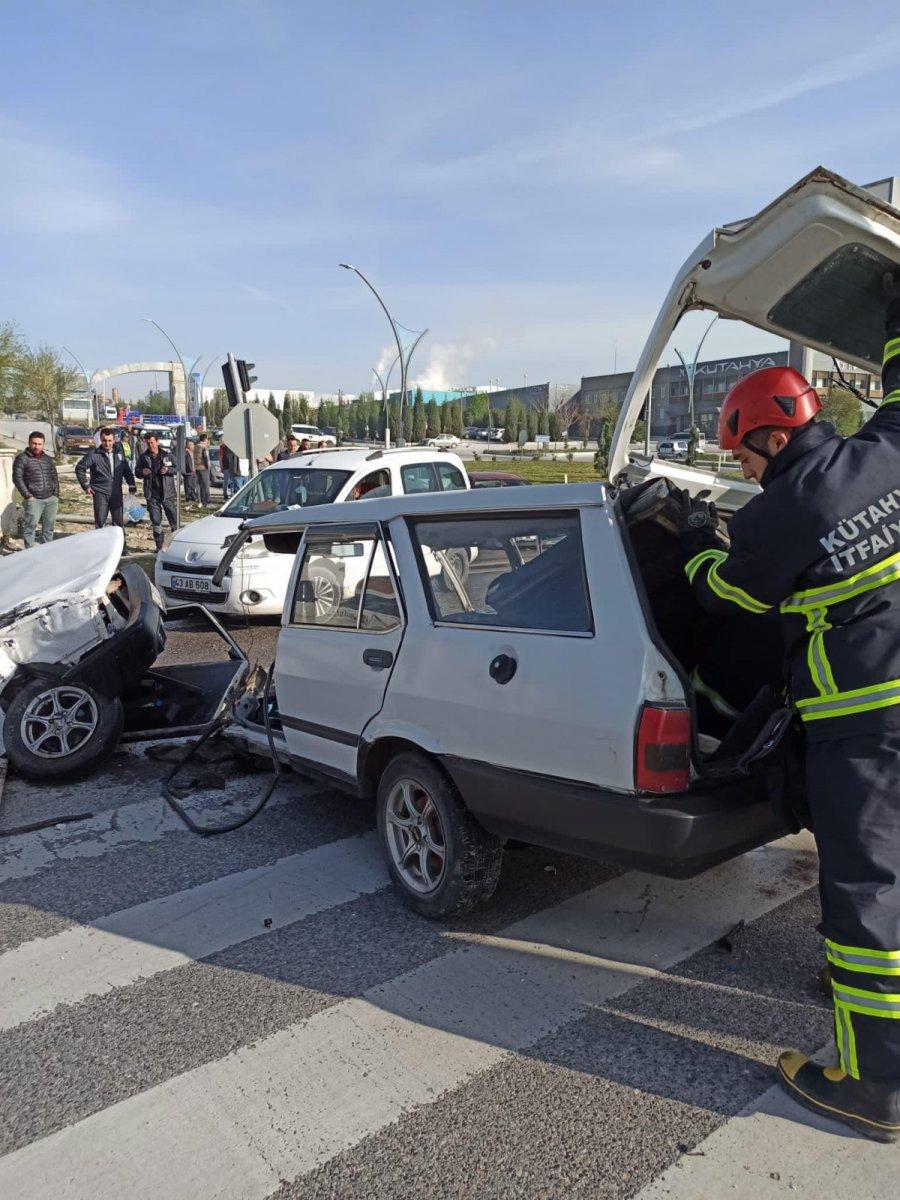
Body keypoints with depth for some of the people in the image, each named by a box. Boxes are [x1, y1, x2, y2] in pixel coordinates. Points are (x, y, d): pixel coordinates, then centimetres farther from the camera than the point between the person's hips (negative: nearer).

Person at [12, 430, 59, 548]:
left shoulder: (48, 459, 15)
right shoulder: (22, 459, -1)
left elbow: (54, 477, 19)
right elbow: (17, 478, -6)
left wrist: (56, 496, 9)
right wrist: (28, 496, -11)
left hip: (51, 499, 5)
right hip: (34, 500, -5)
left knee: (49, 527, 9)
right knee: (30, 526, -6)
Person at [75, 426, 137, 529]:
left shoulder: (119, 453, 5)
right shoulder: (93, 455, -6)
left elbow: (127, 470, 14)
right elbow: (79, 468, 1)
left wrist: (132, 484, 3)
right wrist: (85, 486, -2)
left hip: (117, 493, 3)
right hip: (100, 493, -3)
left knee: (119, 523, 9)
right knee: (99, 522, 1)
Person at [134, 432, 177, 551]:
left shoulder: (167, 455, 0)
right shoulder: (143, 457, 5)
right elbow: (136, 472, 13)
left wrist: (168, 470, -14)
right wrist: (142, 472, -10)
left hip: (167, 492, -2)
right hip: (152, 494, 2)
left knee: (173, 519, 0)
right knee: (155, 521, 6)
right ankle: (159, 546, 14)